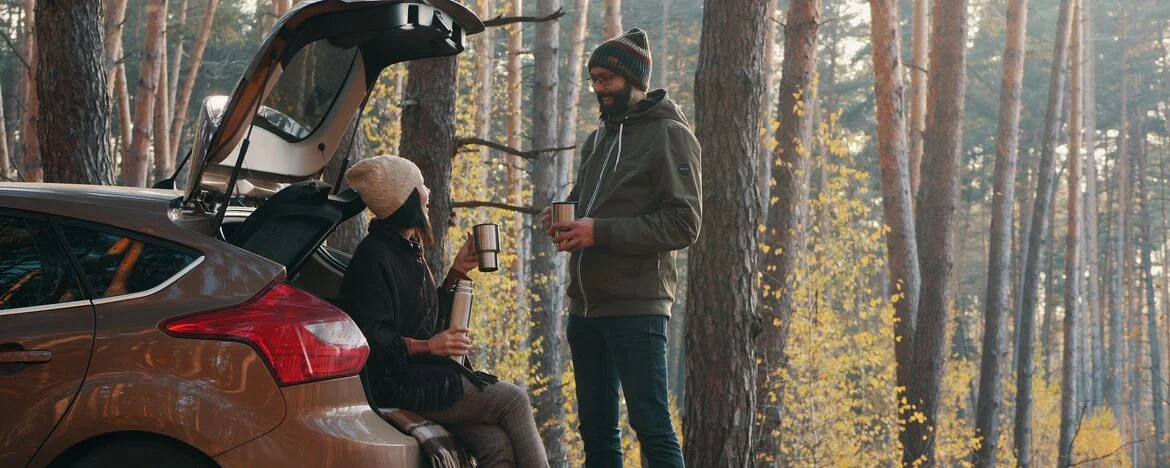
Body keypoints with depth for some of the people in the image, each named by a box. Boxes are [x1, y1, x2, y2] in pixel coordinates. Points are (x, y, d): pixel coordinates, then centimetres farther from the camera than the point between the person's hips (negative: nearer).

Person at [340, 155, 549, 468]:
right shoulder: (374, 257, -11)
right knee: (513, 400, -13)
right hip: (398, 386, -8)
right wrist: (426, 346, -23)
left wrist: (455, 273, 17)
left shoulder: (408, 251, 17)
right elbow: (369, 337, -18)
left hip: (425, 375, 8)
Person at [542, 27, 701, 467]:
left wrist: (600, 232, -20)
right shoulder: (598, 138, 18)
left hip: (635, 306, -8)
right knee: (596, 428, 11)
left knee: (651, 424, -8)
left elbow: (683, 224, -14)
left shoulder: (669, 135, -6)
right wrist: (563, 219, 4)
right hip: (585, 306, 8)